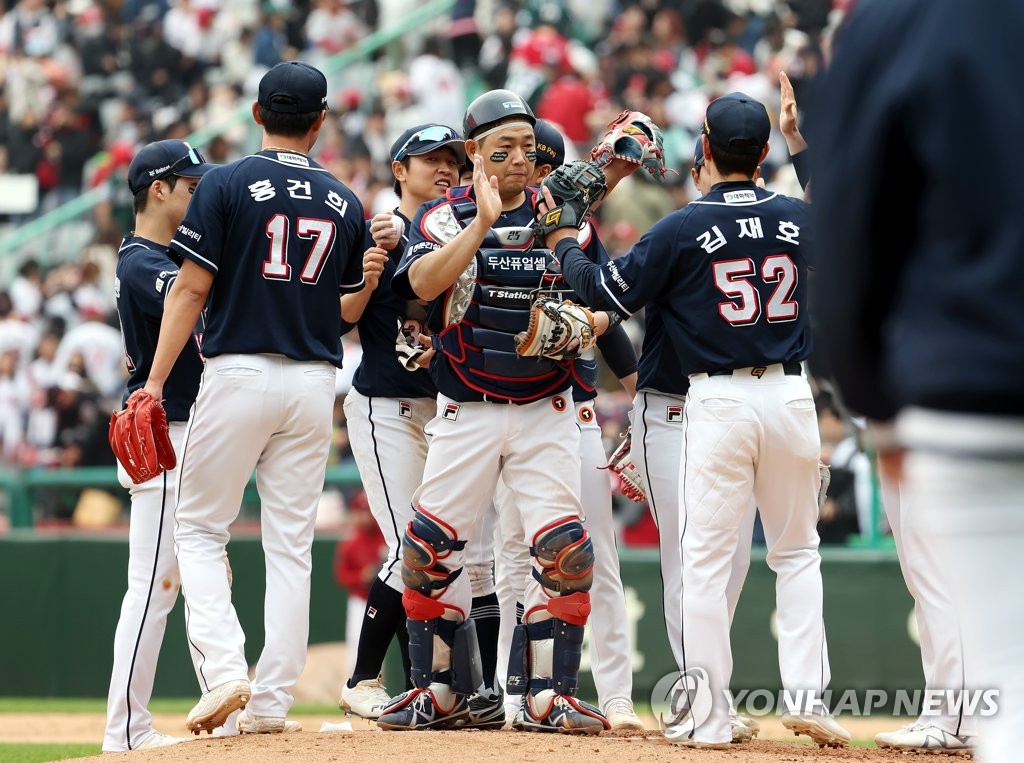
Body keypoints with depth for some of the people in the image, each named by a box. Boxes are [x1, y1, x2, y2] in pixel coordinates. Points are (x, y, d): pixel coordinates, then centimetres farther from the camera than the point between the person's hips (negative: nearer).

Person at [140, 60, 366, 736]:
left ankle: (223, 668, -13)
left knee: (199, 529, 6)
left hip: (240, 372, -3)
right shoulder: (345, 203, 8)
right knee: (291, 545, 7)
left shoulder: (228, 184, -5)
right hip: (315, 384, 3)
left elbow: (192, 287, -9)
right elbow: (350, 305, 13)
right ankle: (272, 701, 4)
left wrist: (156, 381, -7)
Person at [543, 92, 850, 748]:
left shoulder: (683, 228, -9)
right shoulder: (799, 218, 2)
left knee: (708, 559, 2)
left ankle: (711, 718, 1)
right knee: (797, 552, 15)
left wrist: (565, 244, 17)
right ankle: (809, 698, 4)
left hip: (718, 402, -3)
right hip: (791, 393, 3)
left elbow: (607, 292, -1)